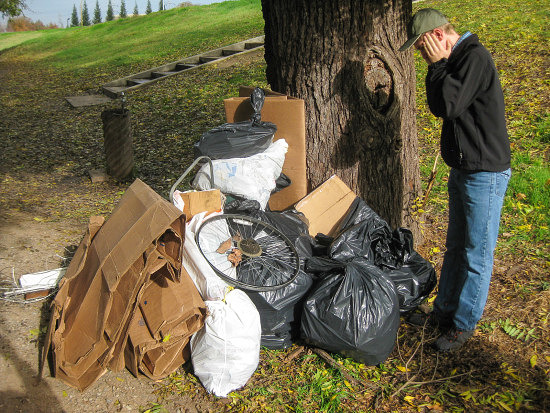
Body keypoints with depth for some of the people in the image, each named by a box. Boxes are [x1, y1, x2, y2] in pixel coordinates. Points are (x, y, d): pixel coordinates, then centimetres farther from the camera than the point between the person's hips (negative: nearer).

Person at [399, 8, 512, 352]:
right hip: (463, 170, 10)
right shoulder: (456, 59, 10)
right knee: (455, 246, 19)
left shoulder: (476, 57, -18)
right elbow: (442, 107, 13)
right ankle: (444, 310, 34)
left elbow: (447, 107, -23)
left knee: (477, 255, 3)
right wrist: (439, 66, 5)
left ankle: (465, 324, 18)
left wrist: (437, 66, -16)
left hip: (485, 175, -10)